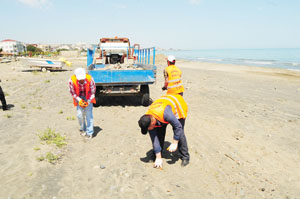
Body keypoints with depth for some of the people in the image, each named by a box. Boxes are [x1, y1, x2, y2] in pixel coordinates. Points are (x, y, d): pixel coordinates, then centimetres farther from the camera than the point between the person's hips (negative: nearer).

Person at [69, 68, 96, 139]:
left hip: (88, 97, -1)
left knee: (89, 114, -9)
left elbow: (93, 92, -12)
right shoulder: (72, 80, -26)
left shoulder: (90, 79, -28)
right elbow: (72, 92, -9)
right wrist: (79, 100, -21)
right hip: (78, 97, 1)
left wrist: (88, 102, -19)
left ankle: (89, 132, 3)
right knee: (80, 114, -5)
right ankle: (83, 129, 22)